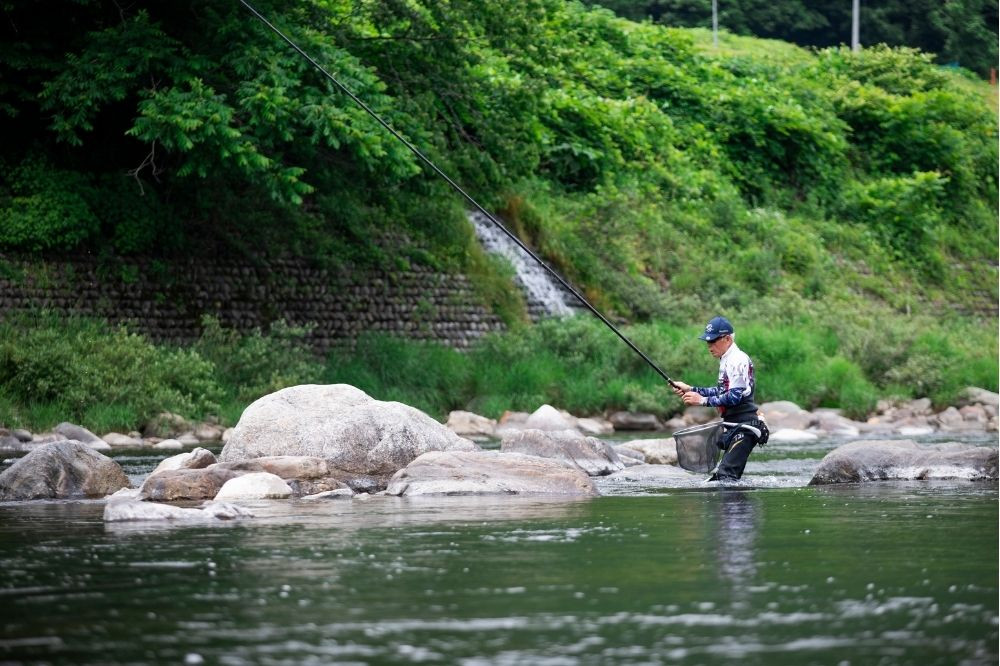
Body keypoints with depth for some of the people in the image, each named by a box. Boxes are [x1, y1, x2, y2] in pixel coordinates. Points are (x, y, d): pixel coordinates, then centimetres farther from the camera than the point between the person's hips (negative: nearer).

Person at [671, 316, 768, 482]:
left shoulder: (738, 360, -14)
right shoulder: (727, 360, 18)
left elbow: (734, 397, -22)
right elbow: (721, 391, 24)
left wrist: (703, 400, -17)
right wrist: (690, 389, 17)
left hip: (744, 427, -11)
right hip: (733, 427, 11)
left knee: (726, 476, -19)